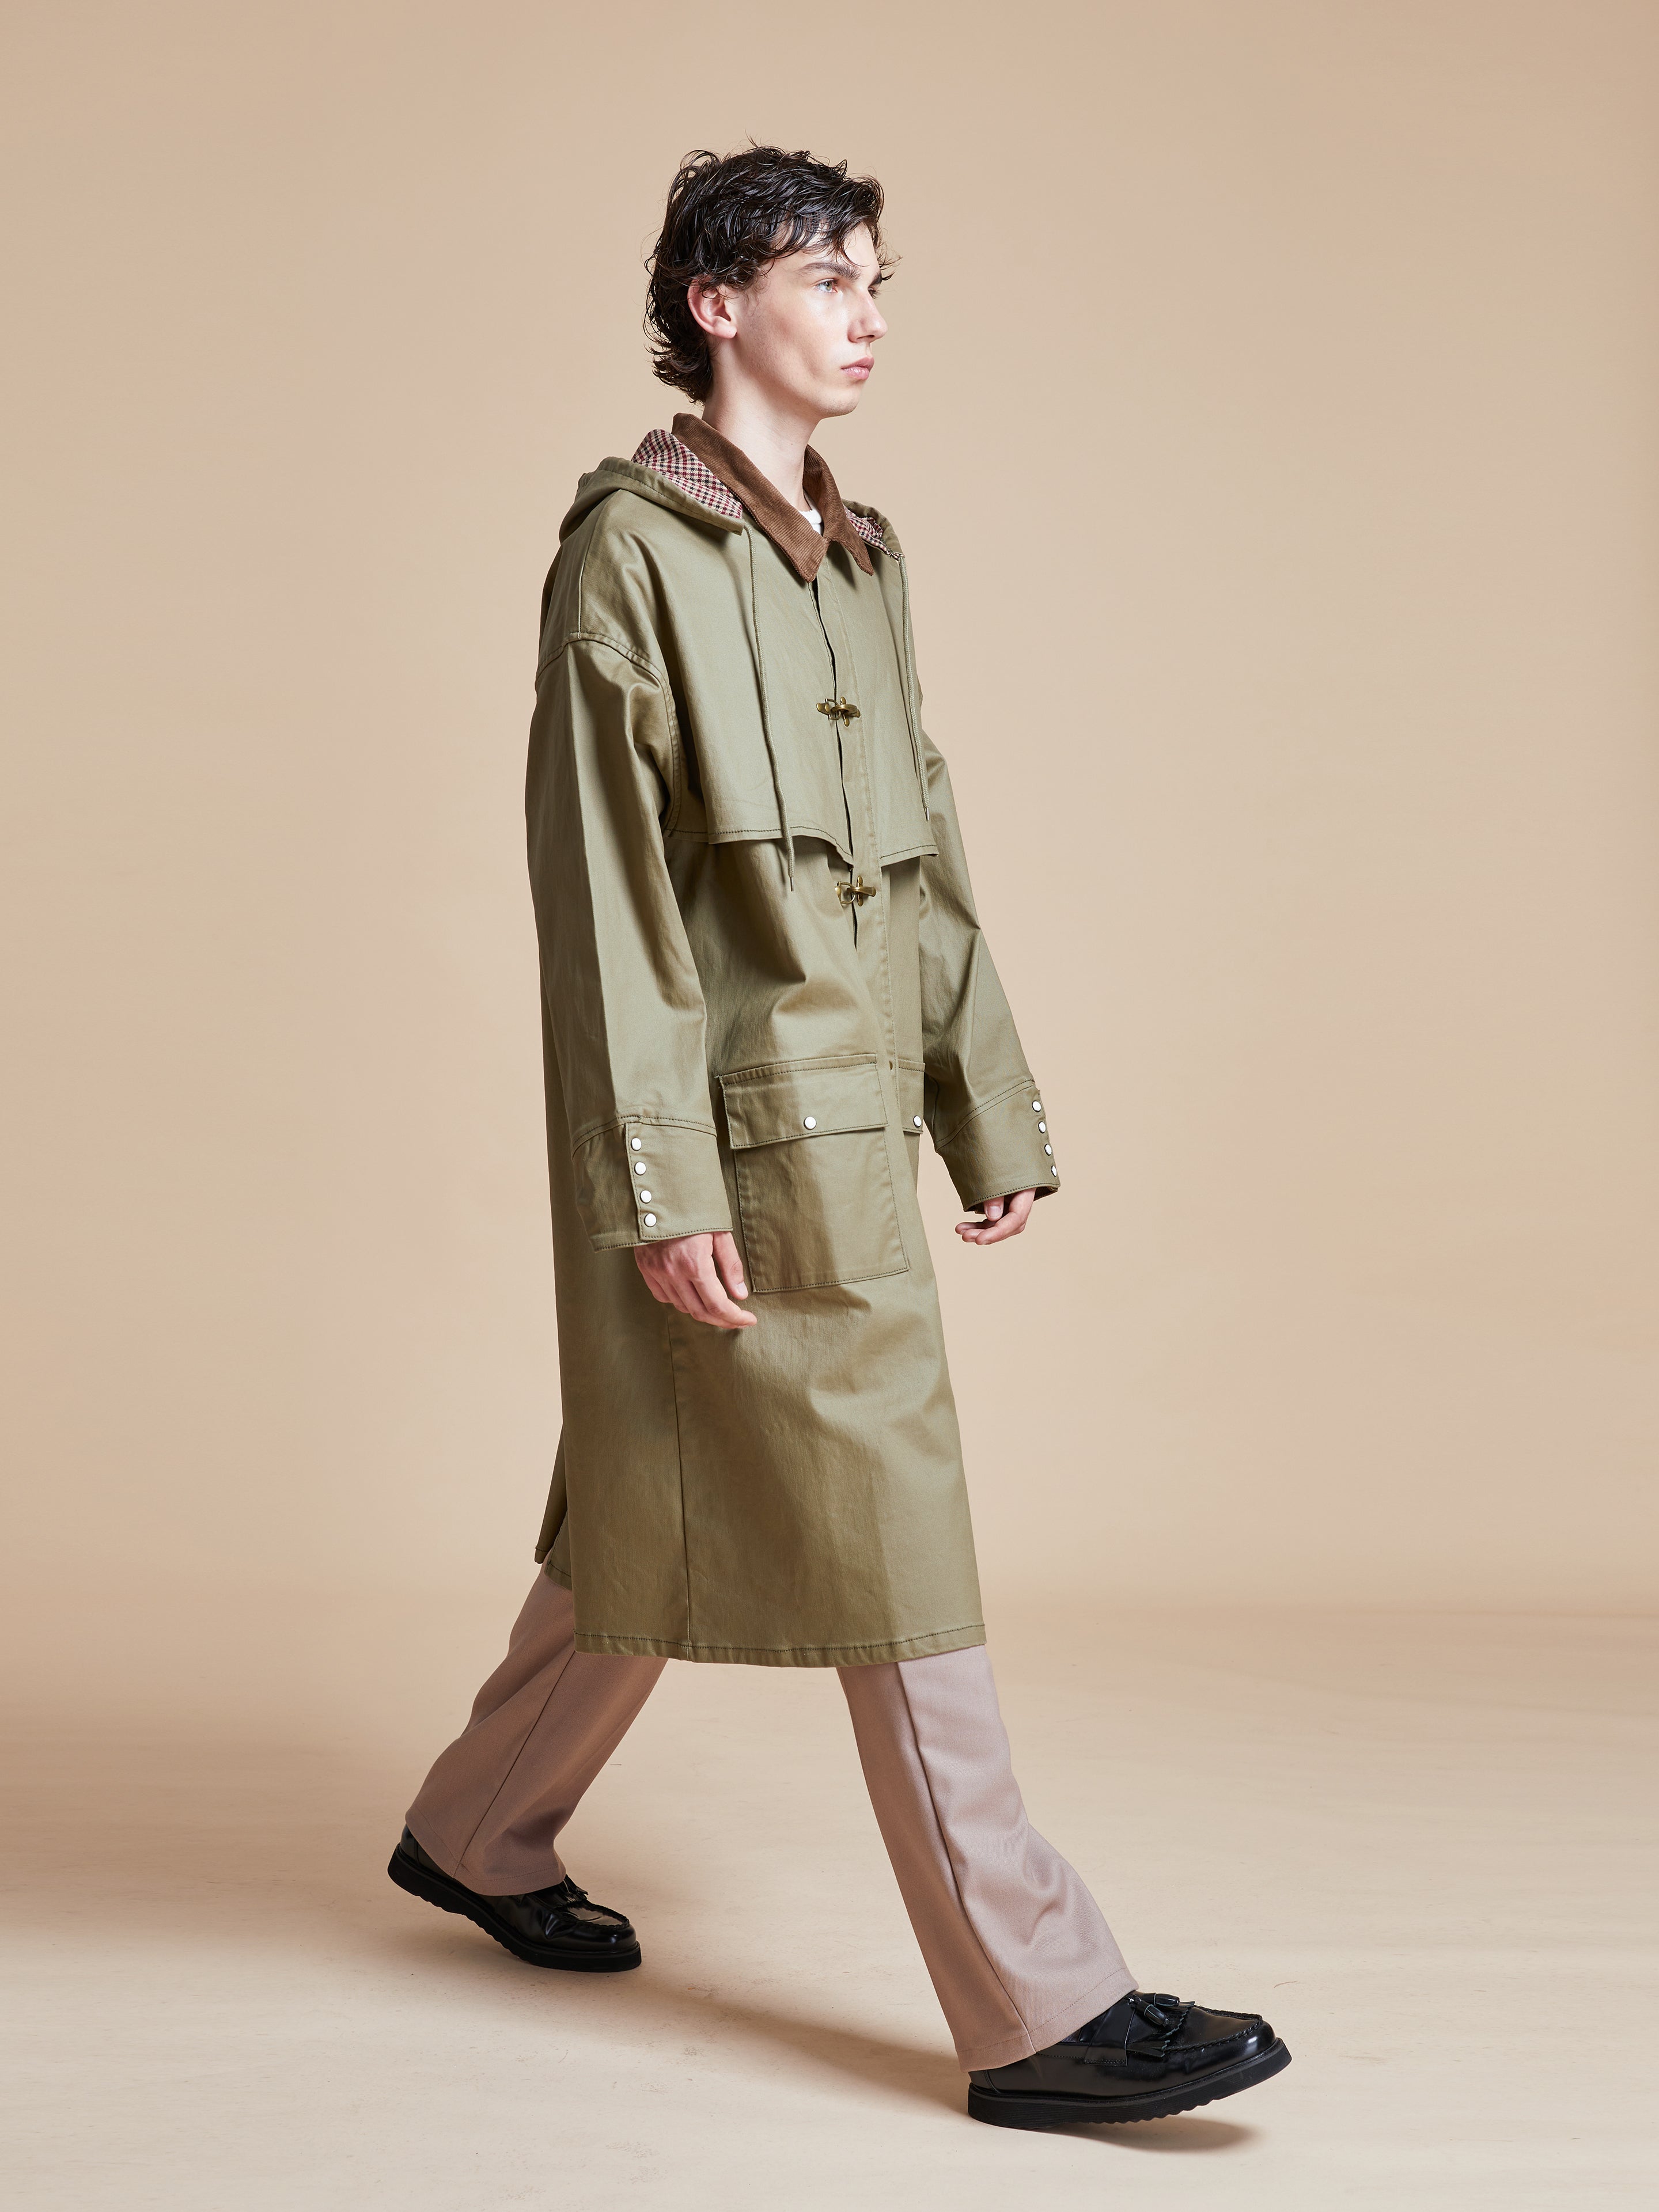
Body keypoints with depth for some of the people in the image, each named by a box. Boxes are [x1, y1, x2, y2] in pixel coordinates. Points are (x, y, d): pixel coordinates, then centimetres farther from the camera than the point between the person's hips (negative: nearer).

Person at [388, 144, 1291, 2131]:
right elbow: (603, 891, -14)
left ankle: (478, 1835, 38)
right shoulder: (631, 549, -9)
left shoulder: (859, 558, 16)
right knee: (888, 1545, -4)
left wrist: (994, 1111, 13)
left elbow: (922, 861, 17)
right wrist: (659, 1188, -18)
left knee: (661, 1515, 18)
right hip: (746, 1138, -9)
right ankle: (1039, 2007, 5)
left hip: (851, 1110, 9)